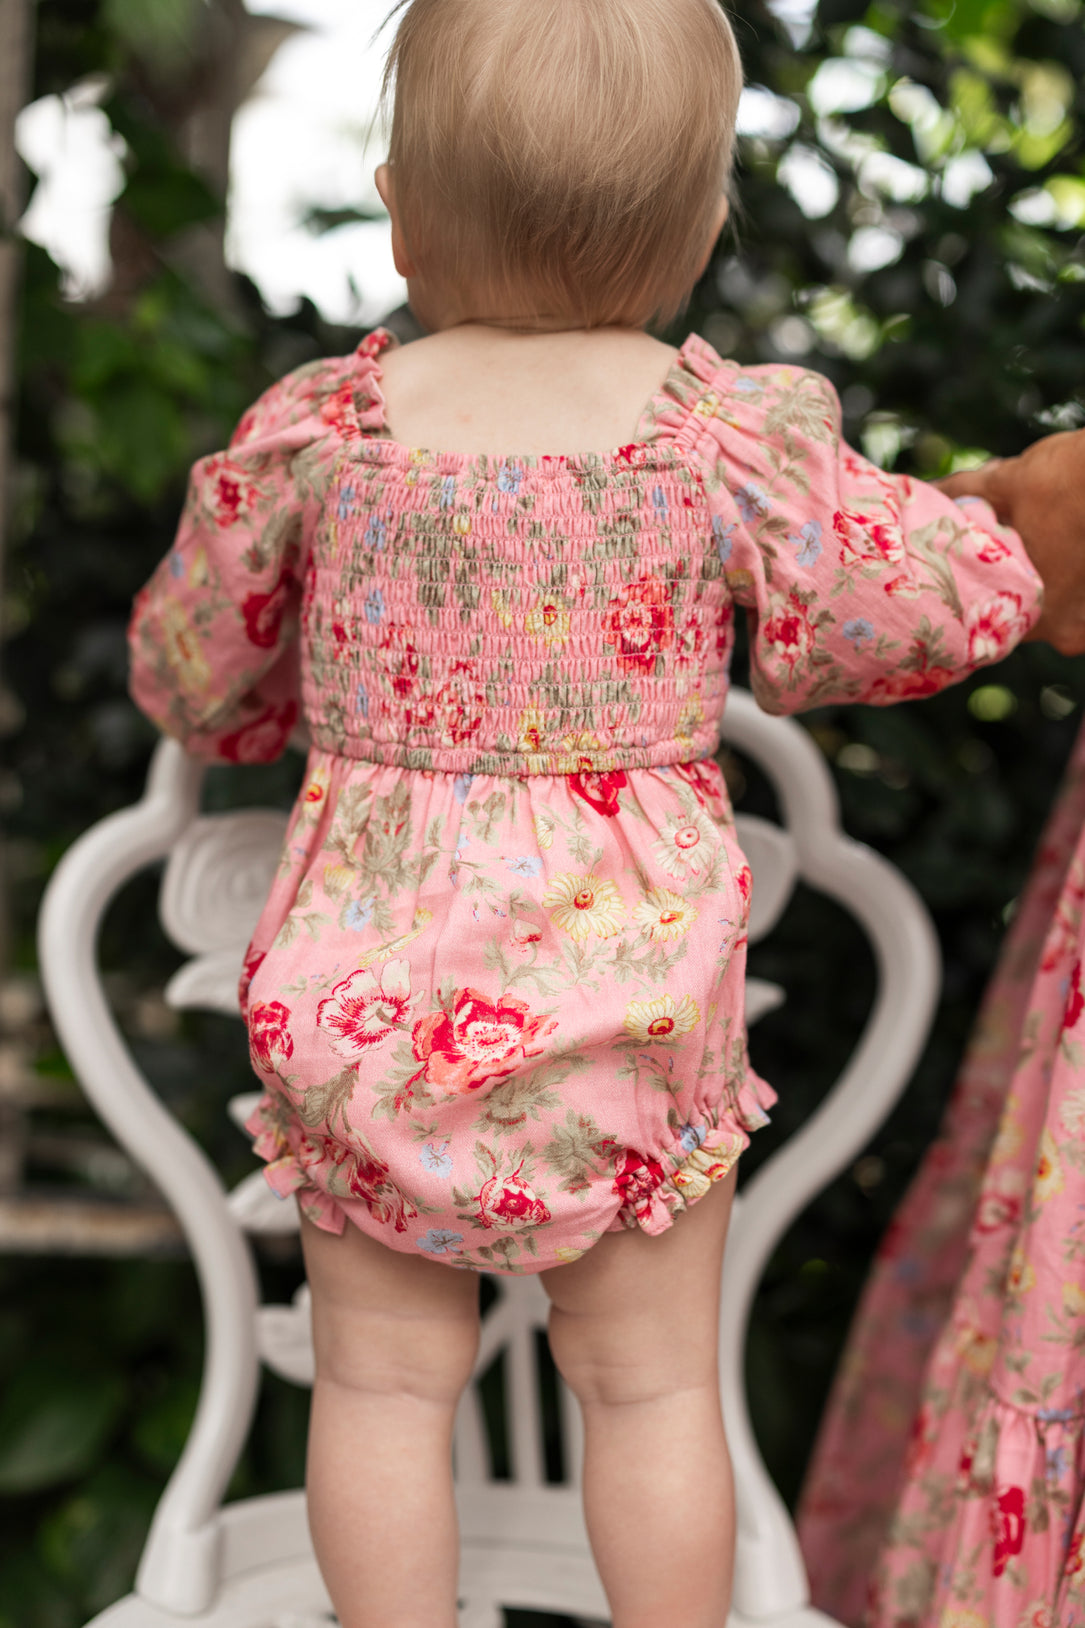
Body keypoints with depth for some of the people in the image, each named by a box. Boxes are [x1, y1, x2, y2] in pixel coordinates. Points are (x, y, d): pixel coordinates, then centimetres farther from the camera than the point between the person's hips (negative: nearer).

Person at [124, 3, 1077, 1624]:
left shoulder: (312, 430, -9)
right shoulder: (733, 435, -13)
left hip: (375, 987, 1)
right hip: (634, 981, 0)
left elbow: (187, 671, 4)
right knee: (653, 1387, 17)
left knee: (385, 1381, 17)